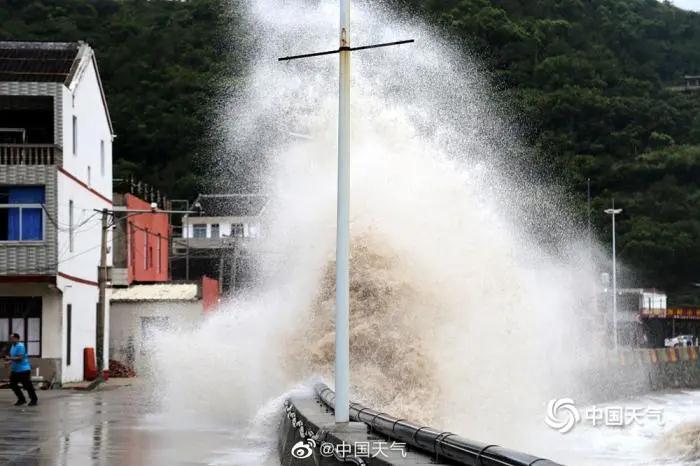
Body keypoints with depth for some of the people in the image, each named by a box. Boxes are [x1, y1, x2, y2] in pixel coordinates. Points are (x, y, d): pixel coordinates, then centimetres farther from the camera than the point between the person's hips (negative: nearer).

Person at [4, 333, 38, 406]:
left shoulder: (20, 346, -18)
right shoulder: (13, 346, 11)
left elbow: (20, 358, -24)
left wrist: (10, 358, -21)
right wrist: (10, 362, 4)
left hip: (23, 370, -10)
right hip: (15, 370, 10)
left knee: (27, 385, -3)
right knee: (13, 385, 7)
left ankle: (34, 400, 10)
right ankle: (21, 399, 18)